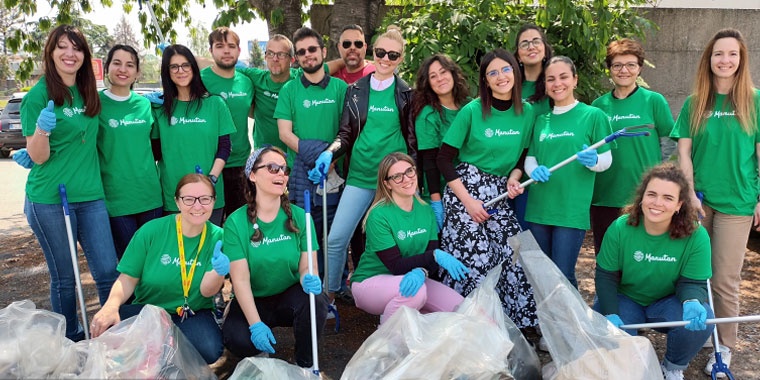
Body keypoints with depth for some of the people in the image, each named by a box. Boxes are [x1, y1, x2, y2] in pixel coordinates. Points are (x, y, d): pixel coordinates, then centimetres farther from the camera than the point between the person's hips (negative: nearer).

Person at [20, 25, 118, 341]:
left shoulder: (89, 93, 7)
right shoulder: (38, 96, -9)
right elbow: (38, 157, -8)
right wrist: (42, 129, -31)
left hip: (90, 196, 5)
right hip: (50, 199, -4)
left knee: (108, 271, 4)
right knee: (64, 278, 7)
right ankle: (71, 341, 26)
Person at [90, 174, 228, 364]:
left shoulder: (217, 237, -7)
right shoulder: (151, 231, -8)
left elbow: (206, 291, -13)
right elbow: (128, 279, -5)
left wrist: (219, 271, -36)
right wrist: (111, 304, -27)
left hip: (194, 314, 0)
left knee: (209, 350, -32)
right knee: (107, 327, -30)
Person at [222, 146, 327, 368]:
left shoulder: (299, 216, -6)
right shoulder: (236, 222, -12)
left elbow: (306, 266, -8)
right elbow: (240, 279, -15)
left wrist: (309, 279, -33)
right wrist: (256, 324, -25)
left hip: (291, 296, 1)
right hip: (253, 301, -1)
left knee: (315, 301, -31)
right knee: (238, 340, -29)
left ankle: (305, 364, -5)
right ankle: (262, 354, 9)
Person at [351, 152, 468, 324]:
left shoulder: (426, 210, -1)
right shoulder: (379, 215, -20)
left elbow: (432, 260, -6)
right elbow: (396, 266, -22)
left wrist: (421, 272, -29)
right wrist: (436, 255, -30)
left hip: (408, 278, 6)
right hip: (370, 282, -5)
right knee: (415, 292, -35)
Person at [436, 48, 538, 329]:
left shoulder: (527, 112, 4)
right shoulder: (472, 111, -9)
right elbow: (444, 159, -8)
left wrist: (514, 177, -5)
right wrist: (468, 201, -12)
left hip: (499, 194, 4)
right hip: (464, 188, -4)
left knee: (516, 253, -8)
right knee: (476, 257, -11)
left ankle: (519, 321, 12)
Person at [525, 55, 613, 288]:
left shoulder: (593, 115, -1)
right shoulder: (541, 120, 12)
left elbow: (607, 159, 0)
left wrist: (593, 160, -22)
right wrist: (534, 170, -9)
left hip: (572, 210, -4)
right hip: (538, 207, 5)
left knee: (563, 276, -3)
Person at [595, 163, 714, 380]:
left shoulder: (696, 236, -19)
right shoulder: (620, 228, -19)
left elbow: (693, 283, -14)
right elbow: (606, 275, -12)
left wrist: (692, 302, -38)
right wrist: (610, 315, -24)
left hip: (668, 302, 1)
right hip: (625, 299, -1)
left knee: (700, 320, -29)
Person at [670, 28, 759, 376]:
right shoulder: (694, 103, 4)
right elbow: (684, 151, 3)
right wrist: (690, 193, -5)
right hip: (698, 199, 2)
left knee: (724, 279, 2)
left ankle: (725, 346, 18)